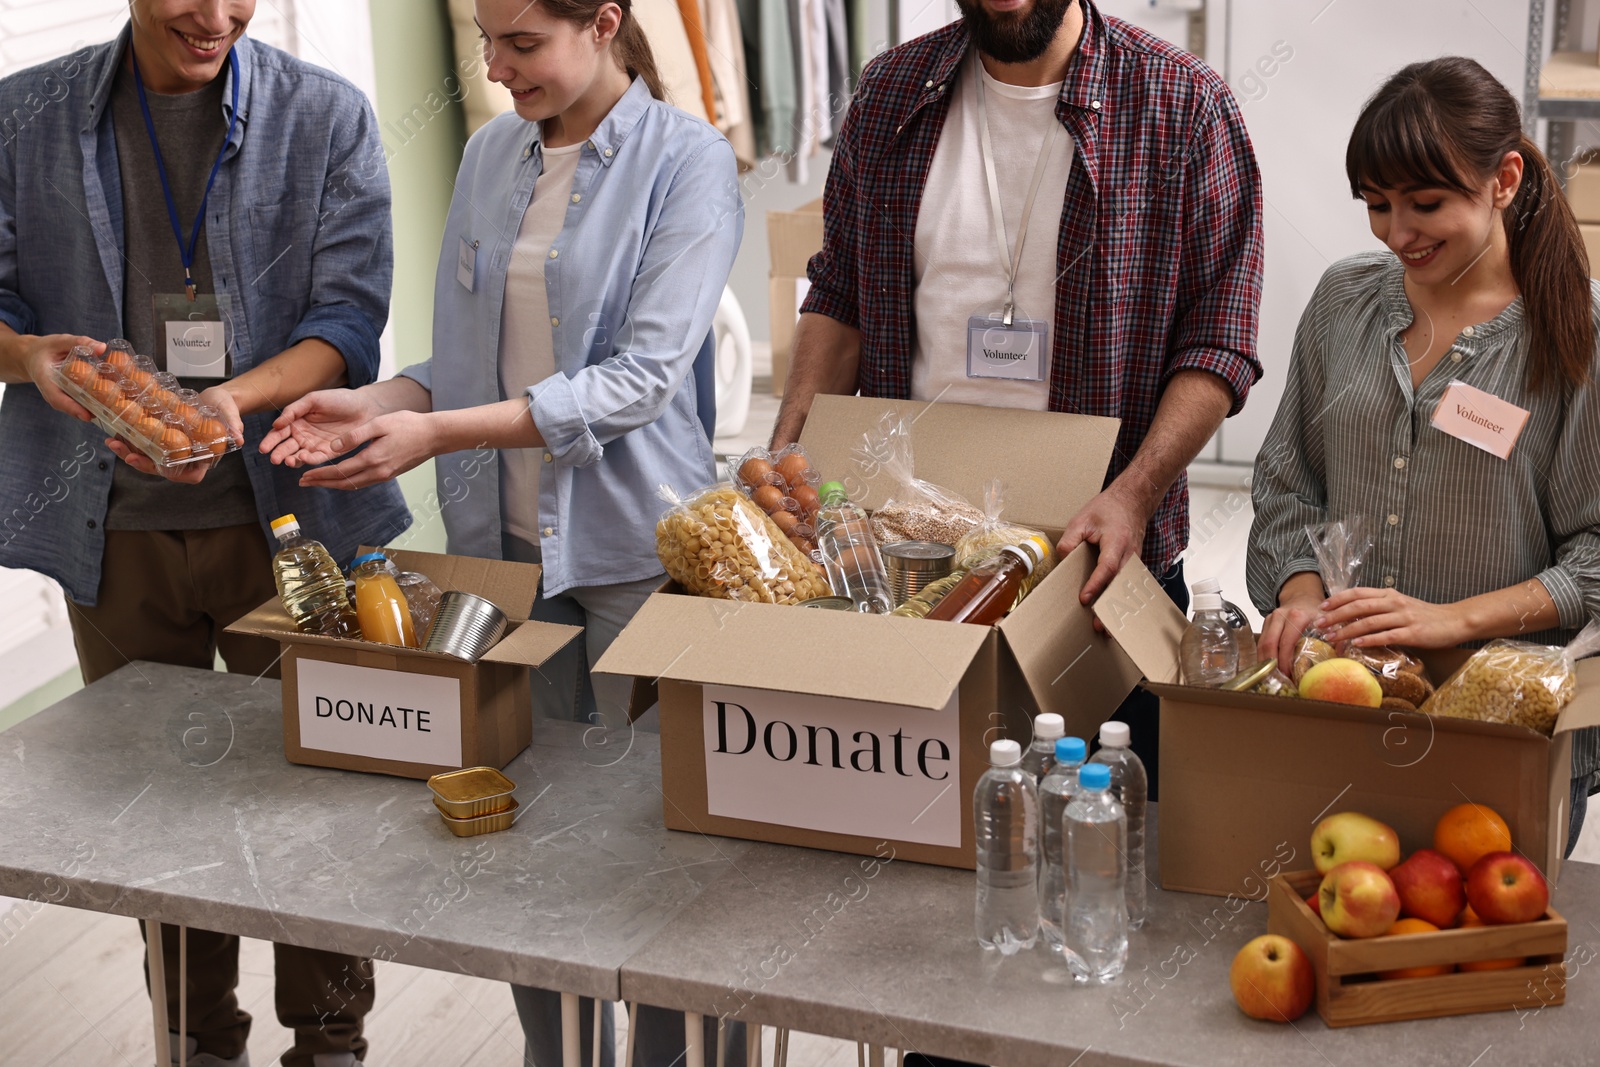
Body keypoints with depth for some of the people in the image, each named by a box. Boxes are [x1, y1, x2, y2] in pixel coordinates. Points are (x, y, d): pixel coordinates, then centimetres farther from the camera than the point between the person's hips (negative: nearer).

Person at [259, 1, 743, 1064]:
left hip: (634, 547, -5)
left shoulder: (686, 160, -9)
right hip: (505, 538, 5)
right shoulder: (491, 155, 9)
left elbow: (645, 372, -18)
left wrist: (440, 431, -21)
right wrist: (378, 403, -6)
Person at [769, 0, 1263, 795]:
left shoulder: (1183, 104, -4)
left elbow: (1218, 340, -6)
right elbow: (839, 299, 13)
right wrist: (786, 456, -1)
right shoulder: (892, 93, 7)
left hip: (1100, 552, -2)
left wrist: (1135, 496, -20)